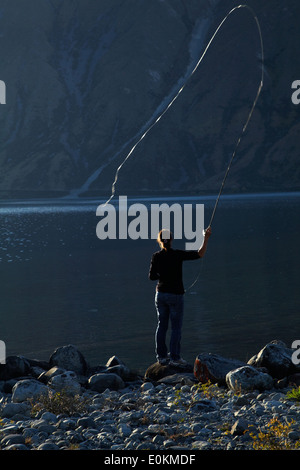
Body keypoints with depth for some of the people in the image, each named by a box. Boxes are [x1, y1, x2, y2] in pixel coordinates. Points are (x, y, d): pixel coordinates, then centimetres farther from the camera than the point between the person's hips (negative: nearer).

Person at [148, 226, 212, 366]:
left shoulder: (156, 257, -4)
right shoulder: (178, 255, -13)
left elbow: (152, 276, 2)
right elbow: (200, 254, -18)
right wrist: (206, 238, -14)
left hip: (161, 294, 4)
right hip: (175, 295, -4)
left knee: (161, 325, 13)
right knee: (176, 327, 4)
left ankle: (161, 356, 18)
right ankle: (174, 358, 5)